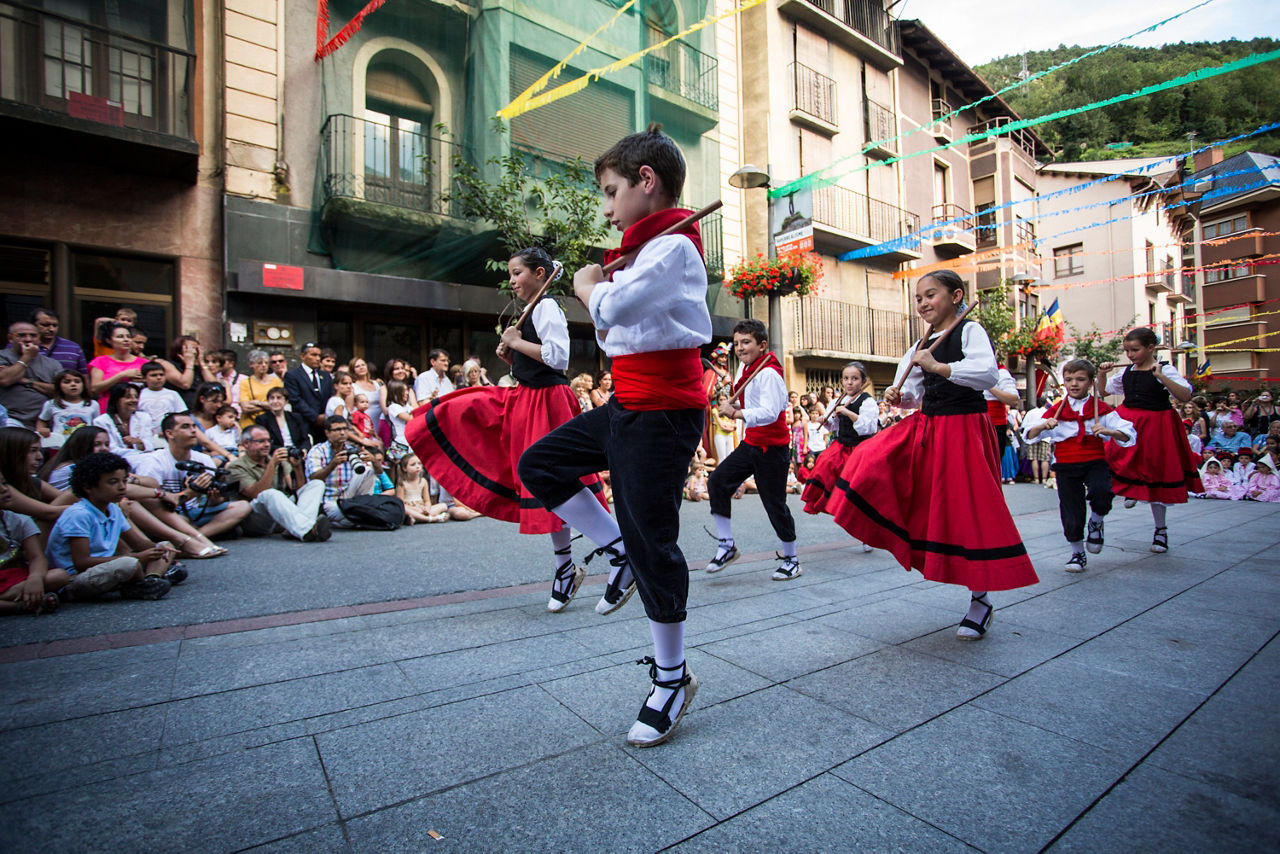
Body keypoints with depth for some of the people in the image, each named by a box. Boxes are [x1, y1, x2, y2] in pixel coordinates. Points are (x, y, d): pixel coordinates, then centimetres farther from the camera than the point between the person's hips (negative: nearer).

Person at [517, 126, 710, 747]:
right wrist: (602, 285, 5)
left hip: (662, 414, -10)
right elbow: (611, 335, 21)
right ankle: (618, 553, 20)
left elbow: (613, 307, -26)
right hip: (627, 407, 10)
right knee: (538, 465, 11)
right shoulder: (645, 248, 19)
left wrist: (588, 286, -5)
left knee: (651, 543, -2)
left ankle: (672, 677, 18)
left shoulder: (673, 245, -12)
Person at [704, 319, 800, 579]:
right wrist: (734, 404, 4)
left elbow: (770, 413, -29)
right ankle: (727, 546, 7)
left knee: (775, 503, 1)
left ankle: (790, 559, 23)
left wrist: (735, 413, -32)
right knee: (717, 481, -4)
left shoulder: (768, 373, -18)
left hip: (772, 448, -8)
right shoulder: (746, 369, 10)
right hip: (751, 443, 8)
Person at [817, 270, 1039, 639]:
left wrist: (939, 367, -24)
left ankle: (981, 600, 14)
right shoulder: (923, 345, 13)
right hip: (926, 427, 7)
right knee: (874, 461, -8)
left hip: (964, 430, -7)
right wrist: (899, 396, -2)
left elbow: (988, 373, -23)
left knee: (968, 512, -3)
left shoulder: (970, 331, -6)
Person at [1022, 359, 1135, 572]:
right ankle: (1077, 553, 25)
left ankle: (1096, 523, 6)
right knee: (1071, 511, 1)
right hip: (1066, 466, 1)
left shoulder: (1101, 409, 2)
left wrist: (1109, 431, -23)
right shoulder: (1056, 410, 4)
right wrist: (1043, 426, -22)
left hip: (1094, 462, -1)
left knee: (1102, 492, -30)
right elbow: (1029, 435, -1)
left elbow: (1128, 435, -3)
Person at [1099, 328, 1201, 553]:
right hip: (1128, 423, 4)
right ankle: (1131, 488, 16)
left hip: (1155, 426, -4)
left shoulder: (1164, 370, -9)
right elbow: (1105, 391, 19)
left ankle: (1160, 530, 21)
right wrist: (1103, 374, 2)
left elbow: (1185, 396, -22)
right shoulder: (1126, 371, 5)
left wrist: (1161, 376, -31)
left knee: (1156, 474, 6)